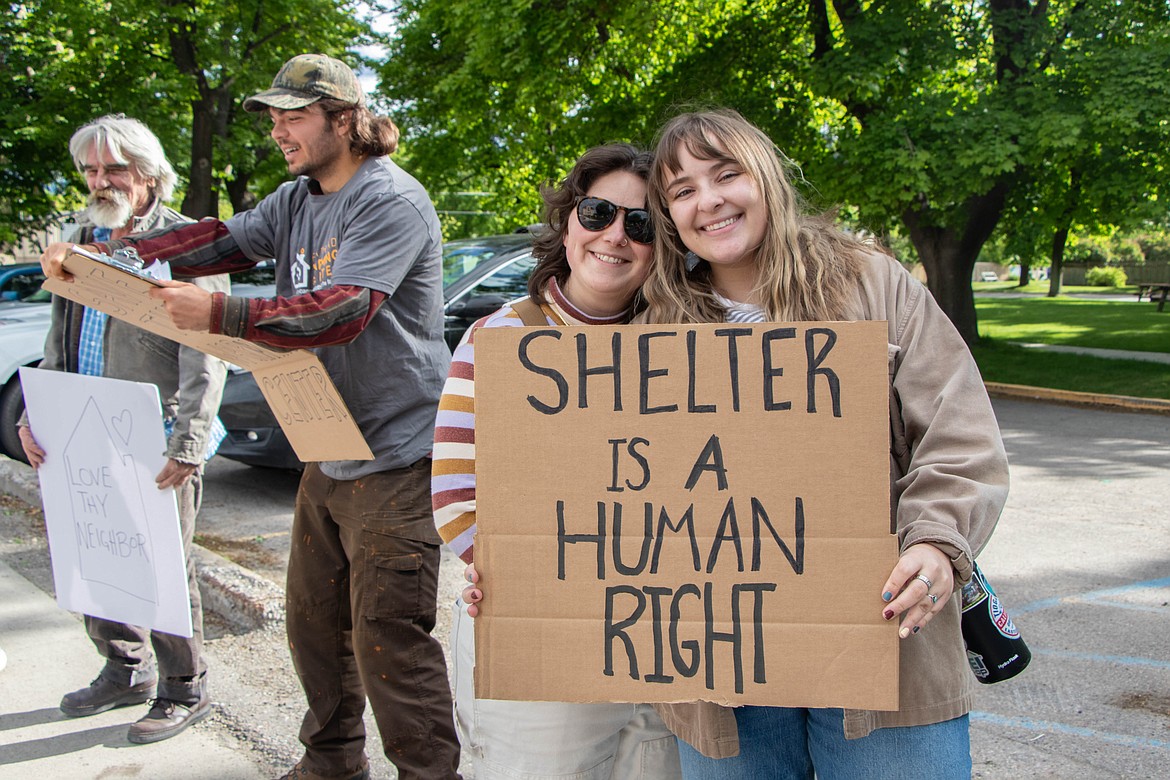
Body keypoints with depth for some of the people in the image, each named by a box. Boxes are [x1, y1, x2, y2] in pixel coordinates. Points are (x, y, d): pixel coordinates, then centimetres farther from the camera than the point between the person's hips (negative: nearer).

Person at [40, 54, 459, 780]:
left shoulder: (390, 200, -15)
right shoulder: (297, 200, 15)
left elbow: (342, 311, -26)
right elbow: (223, 240, 5)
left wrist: (219, 314, -33)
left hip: (394, 460, -9)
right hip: (329, 454, 9)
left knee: (388, 638, -8)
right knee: (314, 619, 16)